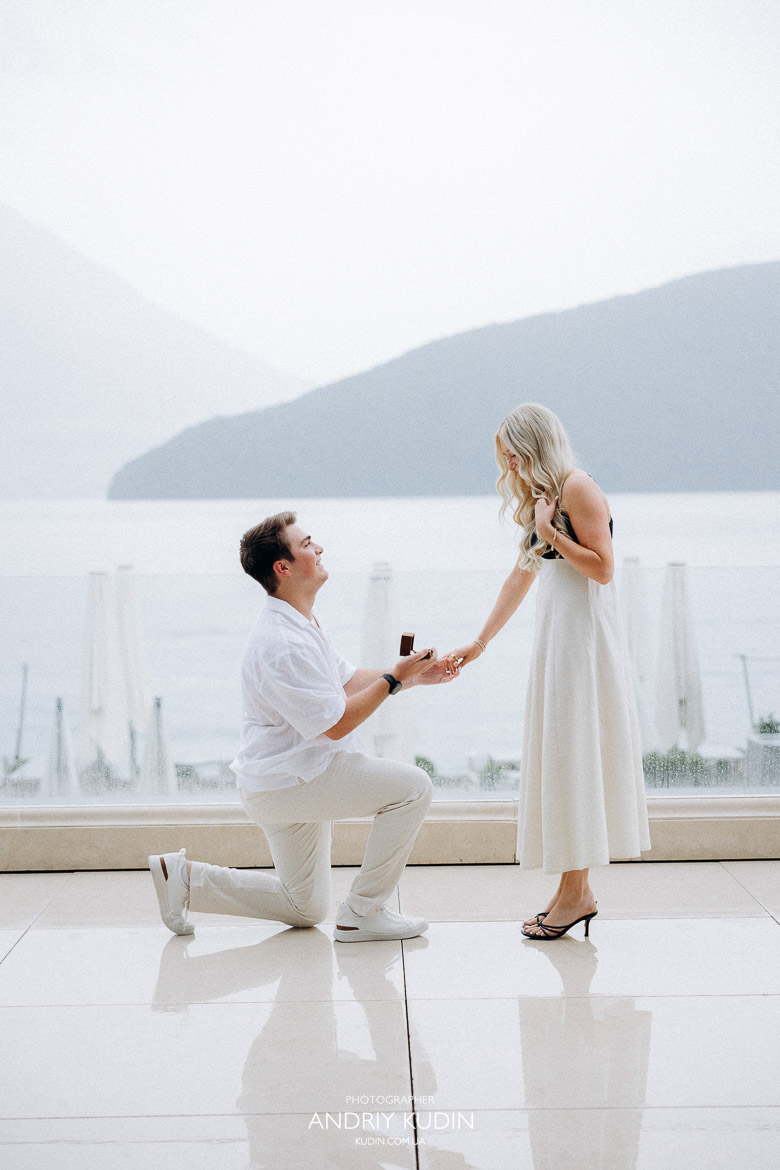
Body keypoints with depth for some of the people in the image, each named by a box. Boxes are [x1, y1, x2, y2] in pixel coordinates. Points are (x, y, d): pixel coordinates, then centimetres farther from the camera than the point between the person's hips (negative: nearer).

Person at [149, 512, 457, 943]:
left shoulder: (301, 624, 10)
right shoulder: (282, 644, -25)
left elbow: (347, 681, 16)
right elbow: (337, 722, -23)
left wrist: (417, 675, 6)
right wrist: (395, 678, -18)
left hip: (283, 781, 11)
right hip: (285, 781, -11)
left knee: (304, 909, 20)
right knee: (412, 786, -18)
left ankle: (183, 877, 17)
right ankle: (362, 913, -11)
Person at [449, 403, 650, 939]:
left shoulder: (578, 488, -10)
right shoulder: (543, 497, 18)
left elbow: (602, 567, -16)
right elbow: (522, 576, 24)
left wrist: (551, 533, -18)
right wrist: (481, 642, 25)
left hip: (584, 632, -9)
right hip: (557, 633, 9)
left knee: (573, 752, -7)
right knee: (558, 756, 7)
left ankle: (576, 893, -3)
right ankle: (573, 890, 11)